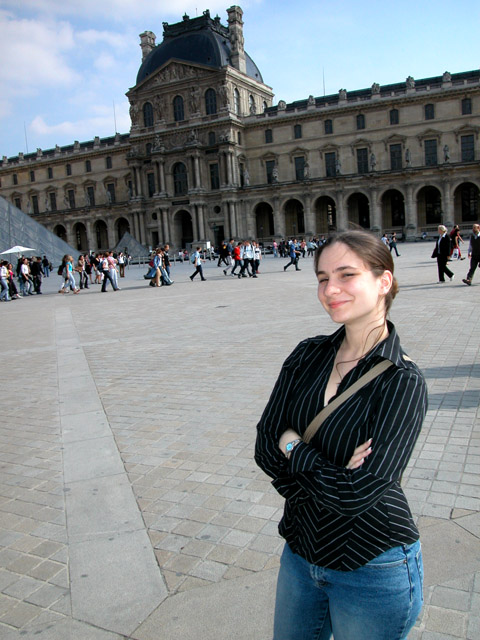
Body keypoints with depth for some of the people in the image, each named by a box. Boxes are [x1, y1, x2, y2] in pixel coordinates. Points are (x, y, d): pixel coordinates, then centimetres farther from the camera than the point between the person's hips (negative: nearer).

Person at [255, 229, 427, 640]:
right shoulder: (308, 355, -4)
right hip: (301, 551, 5)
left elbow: (357, 494, -26)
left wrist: (292, 446, -14)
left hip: (372, 570, -5)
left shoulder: (404, 382, -20)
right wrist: (330, 475, -20)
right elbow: (265, 445, -6)